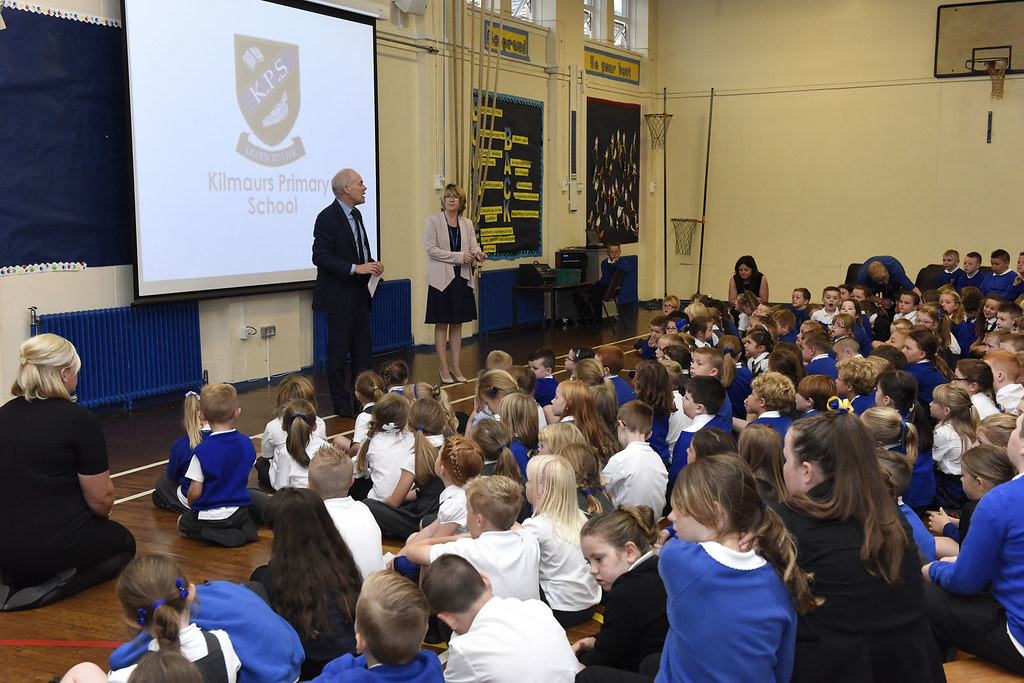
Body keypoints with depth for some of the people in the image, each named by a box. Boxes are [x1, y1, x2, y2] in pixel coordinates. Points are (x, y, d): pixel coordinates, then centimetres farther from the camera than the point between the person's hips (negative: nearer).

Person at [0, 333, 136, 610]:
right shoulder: (78, 419, -15)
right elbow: (101, 500, -12)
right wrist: (102, 513, 12)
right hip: (56, 545, -7)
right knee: (123, 543, 25)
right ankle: (54, 586, -2)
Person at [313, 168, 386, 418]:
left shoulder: (356, 215, 14)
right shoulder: (327, 217, -13)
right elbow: (320, 257, -20)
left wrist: (371, 265, 3)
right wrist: (356, 268, -25)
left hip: (360, 294, 8)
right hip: (340, 296, -8)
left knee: (363, 348, 12)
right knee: (338, 351, 1)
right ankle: (341, 402, 10)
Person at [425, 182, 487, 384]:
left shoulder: (467, 223, 10)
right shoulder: (433, 220, -3)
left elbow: (473, 247, 5)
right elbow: (431, 249, -11)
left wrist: (478, 254, -20)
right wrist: (458, 257, -16)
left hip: (461, 277, 4)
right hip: (441, 277, -4)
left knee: (457, 323, 9)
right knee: (441, 324, 1)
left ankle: (456, 366, 16)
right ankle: (444, 368, 8)